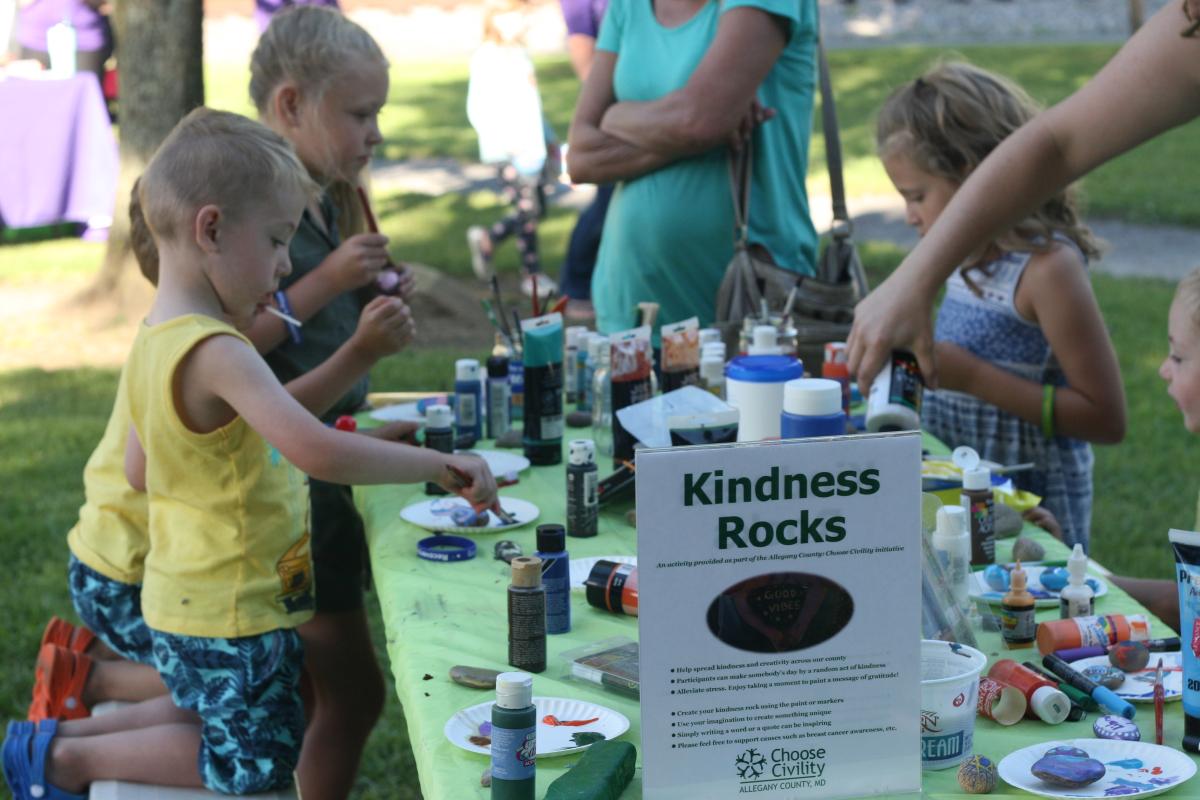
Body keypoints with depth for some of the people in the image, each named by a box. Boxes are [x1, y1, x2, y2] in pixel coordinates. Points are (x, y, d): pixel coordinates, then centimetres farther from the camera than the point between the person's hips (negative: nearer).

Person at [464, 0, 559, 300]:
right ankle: (532, 274, 5)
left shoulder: (520, 54, 15)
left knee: (537, 210, 8)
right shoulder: (486, 58, -9)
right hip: (508, 154, -8)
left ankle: (487, 239, 25)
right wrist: (503, 141, -21)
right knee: (527, 210, -7)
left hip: (532, 149, 8)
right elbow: (476, 109, -13)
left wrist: (546, 139, 21)